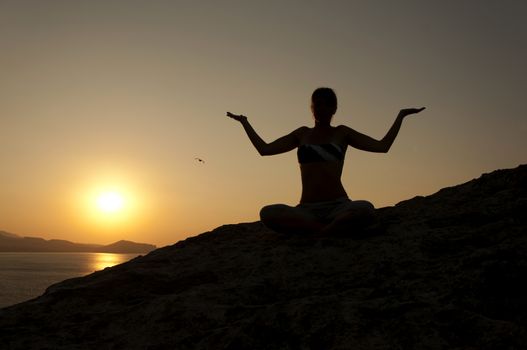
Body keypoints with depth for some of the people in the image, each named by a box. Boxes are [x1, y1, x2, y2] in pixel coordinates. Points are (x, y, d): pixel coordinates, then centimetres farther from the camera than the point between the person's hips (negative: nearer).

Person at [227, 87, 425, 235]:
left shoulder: (341, 133, 12)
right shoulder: (302, 134, 18)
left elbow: (382, 146, 9)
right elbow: (265, 149, 18)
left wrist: (401, 116, 7)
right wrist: (244, 122, 21)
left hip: (338, 206, -2)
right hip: (307, 208, 2)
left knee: (366, 210, -37)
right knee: (267, 213, -30)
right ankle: (336, 227, -25)